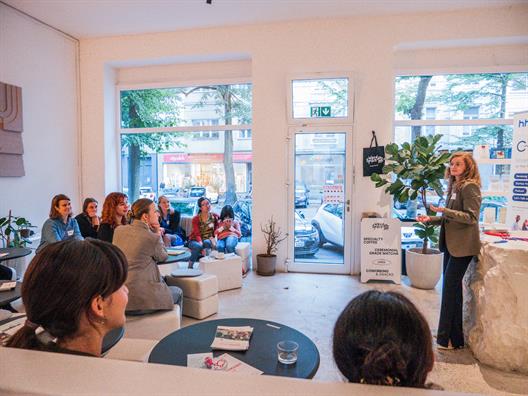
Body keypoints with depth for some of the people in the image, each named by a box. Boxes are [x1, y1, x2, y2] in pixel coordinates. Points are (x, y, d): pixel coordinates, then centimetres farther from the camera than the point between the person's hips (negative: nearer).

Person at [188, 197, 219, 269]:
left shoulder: (215, 216, 0)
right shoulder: (196, 219, -7)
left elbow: (216, 230, 0)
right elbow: (197, 234, -17)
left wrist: (213, 238, -23)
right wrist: (201, 244, -36)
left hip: (208, 240, 1)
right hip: (195, 241, -1)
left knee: (207, 242, -35)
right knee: (198, 246, -36)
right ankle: (190, 266, -20)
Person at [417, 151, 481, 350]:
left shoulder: (469, 187, -12)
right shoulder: (454, 186, 14)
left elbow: (471, 217, -19)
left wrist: (444, 210, -26)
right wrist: (431, 219, 5)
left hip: (462, 246, -9)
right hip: (451, 244, 9)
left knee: (450, 288, -5)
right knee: (452, 288, 14)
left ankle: (450, 339, 7)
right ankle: (453, 335, 27)